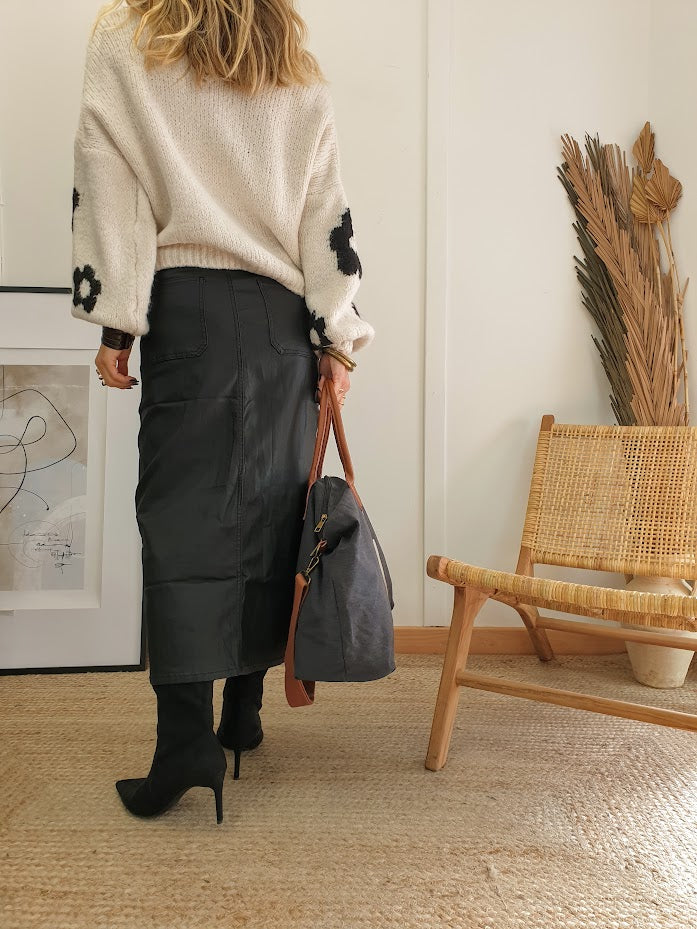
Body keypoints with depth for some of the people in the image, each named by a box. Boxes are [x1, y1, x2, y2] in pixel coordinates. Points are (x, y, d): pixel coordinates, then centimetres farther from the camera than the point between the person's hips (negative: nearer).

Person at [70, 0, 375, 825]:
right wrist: (338, 338, 7)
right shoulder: (300, 72, 17)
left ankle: (187, 740, -9)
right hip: (284, 317, 4)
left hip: (190, 305, -3)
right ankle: (243, 711, 17)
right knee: (267, 515, 7)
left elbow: (110, 186, -1)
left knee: (182, 517, -5)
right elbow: (328, 214, 10)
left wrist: (116, 321, -3)